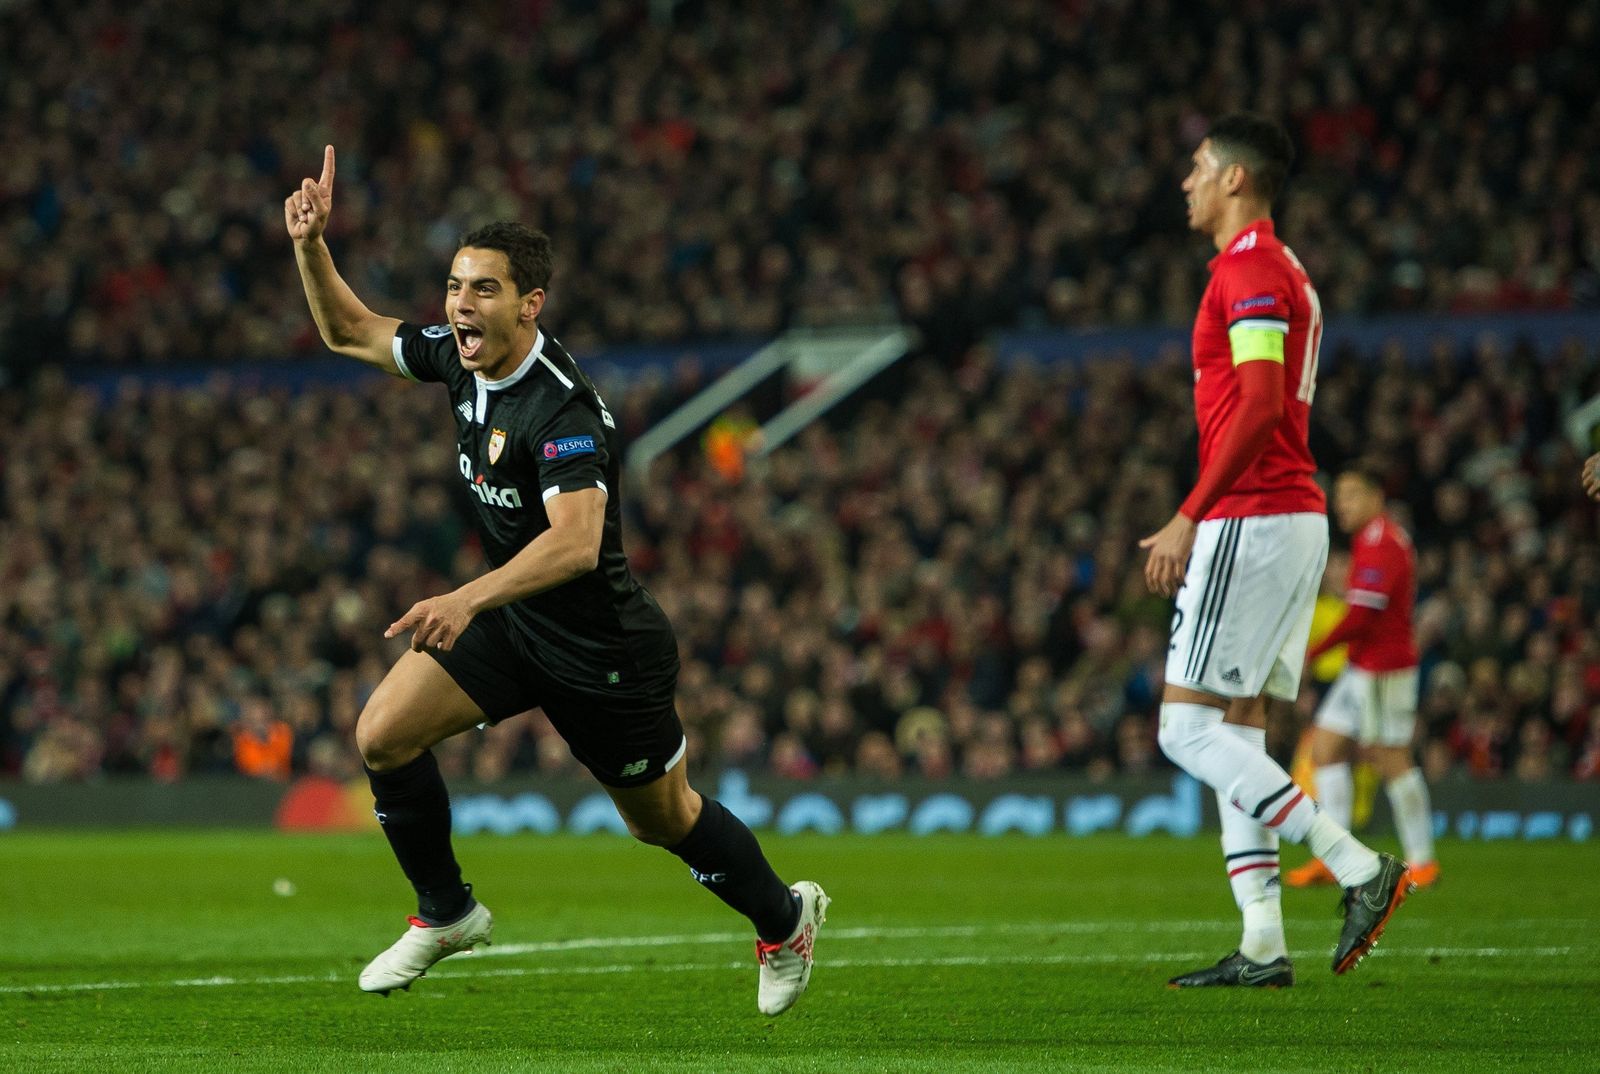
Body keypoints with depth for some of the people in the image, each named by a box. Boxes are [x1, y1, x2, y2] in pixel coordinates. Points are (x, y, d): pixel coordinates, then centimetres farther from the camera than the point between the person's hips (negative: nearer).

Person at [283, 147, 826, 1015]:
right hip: (510, 618, 7)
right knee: (382, 735, -11)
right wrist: (311, 245, -7)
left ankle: (785, 919, 40)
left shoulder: (561, 407, -31)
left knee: (664, 820, 12)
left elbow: (576, 541, -44)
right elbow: (350, 332, 10)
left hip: (602, 646, -7)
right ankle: (446, 913, 9)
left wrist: (469, 599, -56)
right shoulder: (460, 356, -6)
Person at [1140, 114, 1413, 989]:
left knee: (1188, 730, -9)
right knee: (1235, 729, 8)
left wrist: (1189, 518, -23)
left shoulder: (1248, 269, -12)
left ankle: (1359, 869, -13)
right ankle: (1262, 947, 4)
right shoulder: (1280, 270, 21)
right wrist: (1201, 524, 24)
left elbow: (1259, 406, -22)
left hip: (1251, 521, -10)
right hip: (1293, 516, 10)